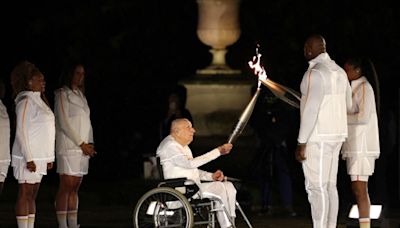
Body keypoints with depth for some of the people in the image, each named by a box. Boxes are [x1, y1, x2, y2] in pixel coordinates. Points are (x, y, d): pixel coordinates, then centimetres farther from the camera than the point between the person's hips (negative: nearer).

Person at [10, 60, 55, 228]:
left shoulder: (39, 101, 15)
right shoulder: (26, 101, -11)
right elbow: (21, 132, -15)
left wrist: (49, 157, 15)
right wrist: (29, 159, -19)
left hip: (40, 157, 9)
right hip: (28, 157, -9)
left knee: (32, 196, 9)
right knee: (25, 195, -6)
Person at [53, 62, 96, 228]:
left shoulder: (80, 95, 21)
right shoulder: (62, 94, -3)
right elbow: (64, 123, -9)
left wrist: (90, 143, 6)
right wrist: (81, 144, -11)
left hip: (83, 148, 7)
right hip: (69, 147, -7)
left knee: (75, 188, 5)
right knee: (66, 187, -10)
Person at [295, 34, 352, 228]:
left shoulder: (315, 73, -16)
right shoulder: (339, 72, 11)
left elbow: (311, 109, -20)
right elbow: (348, 104, 21)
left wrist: (301, 143, -17)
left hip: (318, 137, -9)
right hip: (337, 134, 9)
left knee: (316, 187, -8)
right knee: (330, 186, 11)